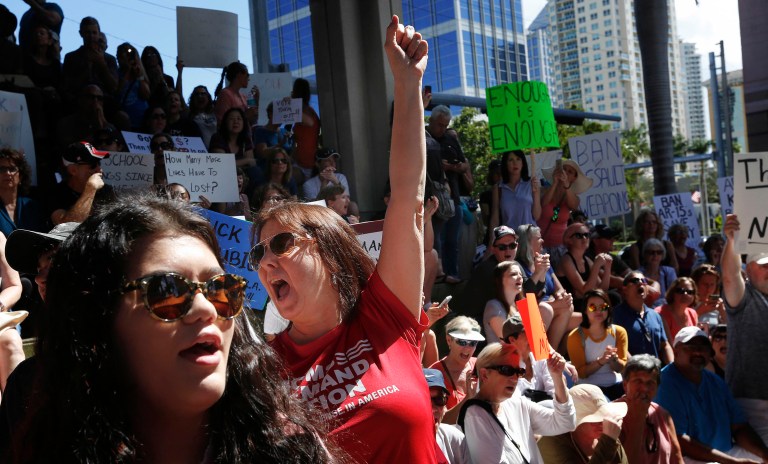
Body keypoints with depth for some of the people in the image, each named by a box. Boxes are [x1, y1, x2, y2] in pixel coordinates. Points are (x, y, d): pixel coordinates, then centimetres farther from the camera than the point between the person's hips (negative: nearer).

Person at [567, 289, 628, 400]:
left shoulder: (619, 332, 3)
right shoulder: (576, 336, -6)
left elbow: (621, 368, 3)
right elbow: (581, 373, -7)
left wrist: (614, 359, -21)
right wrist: (600, 361, -25)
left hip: (616, 384, 4)